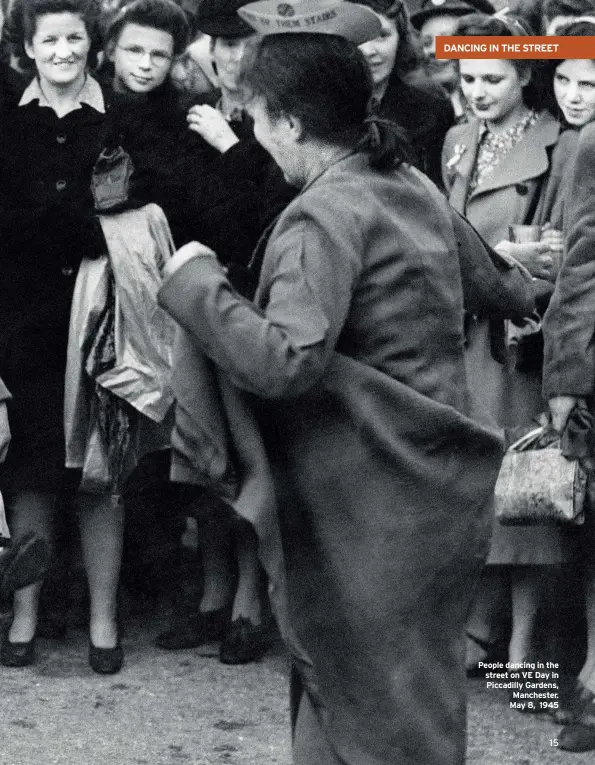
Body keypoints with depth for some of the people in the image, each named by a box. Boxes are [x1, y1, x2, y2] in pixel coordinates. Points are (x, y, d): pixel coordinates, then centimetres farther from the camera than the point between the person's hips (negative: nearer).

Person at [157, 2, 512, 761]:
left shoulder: (323, 216, -20)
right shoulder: (416, 188, 8)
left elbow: (286, 360, -30)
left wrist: (194, 284, -20)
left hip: (368, 516, -9)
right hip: (429, 492, 9)